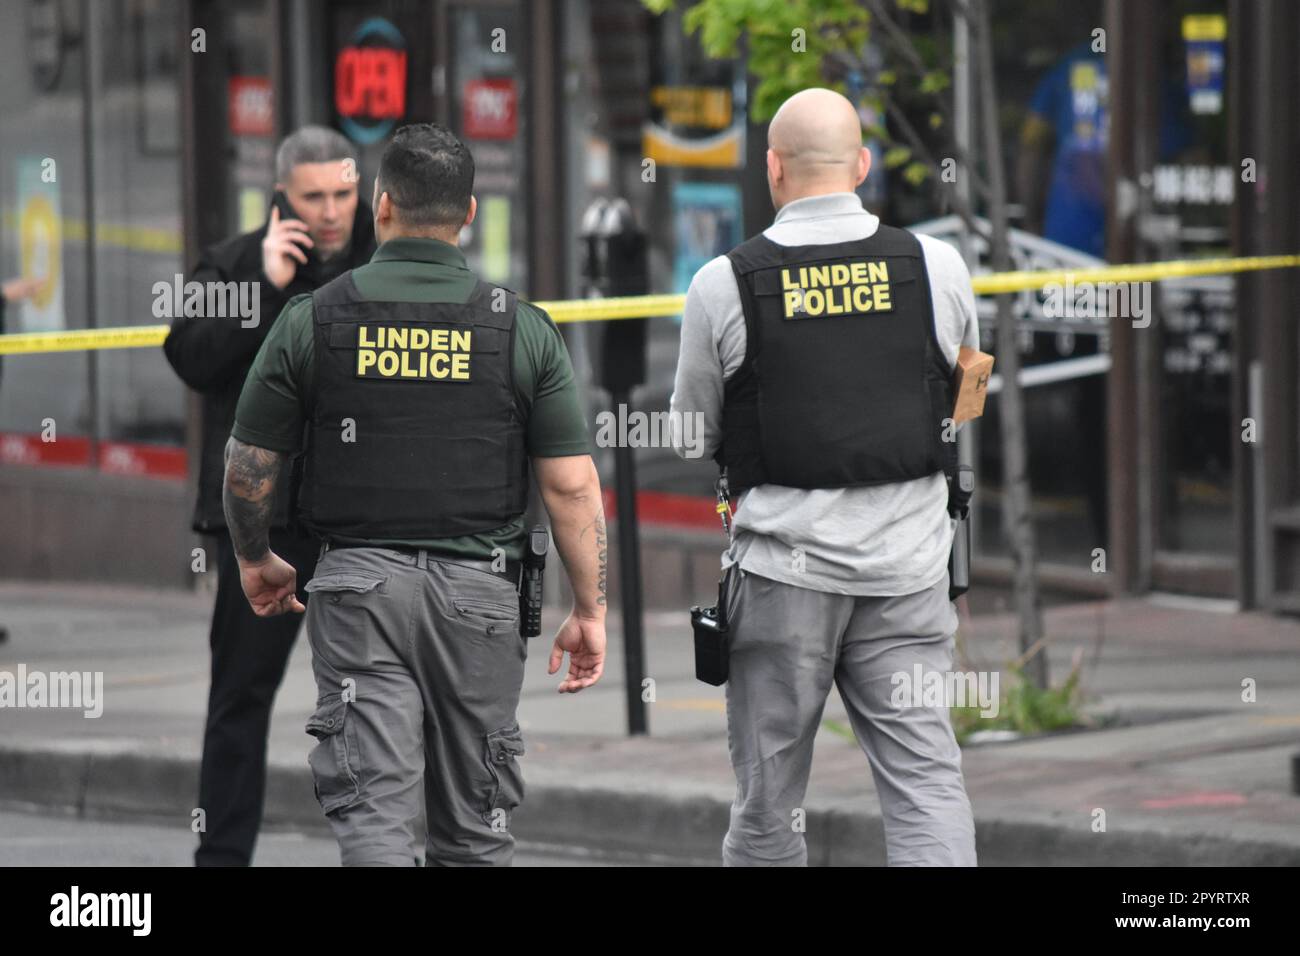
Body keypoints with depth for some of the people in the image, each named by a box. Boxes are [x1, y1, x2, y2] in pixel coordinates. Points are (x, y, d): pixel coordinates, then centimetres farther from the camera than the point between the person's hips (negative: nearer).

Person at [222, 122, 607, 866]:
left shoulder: (315, 320, -2)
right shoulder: (522, 328, -2)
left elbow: (249, 467, 4)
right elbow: (572, 484, -4)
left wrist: (256, 562, 22)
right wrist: (591, 611, 5)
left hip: (358, 582, -1)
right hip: (479, 584, 1)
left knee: (372, 811, -6)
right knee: (474, 830, 13)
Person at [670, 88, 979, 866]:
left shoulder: (725, 285, -6)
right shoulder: (937, 266, -1)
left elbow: (693, 435, 5)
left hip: (784, 561, -1)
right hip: (910, 559, 1)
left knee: (769, 797, 8)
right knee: (927, 780, -1)